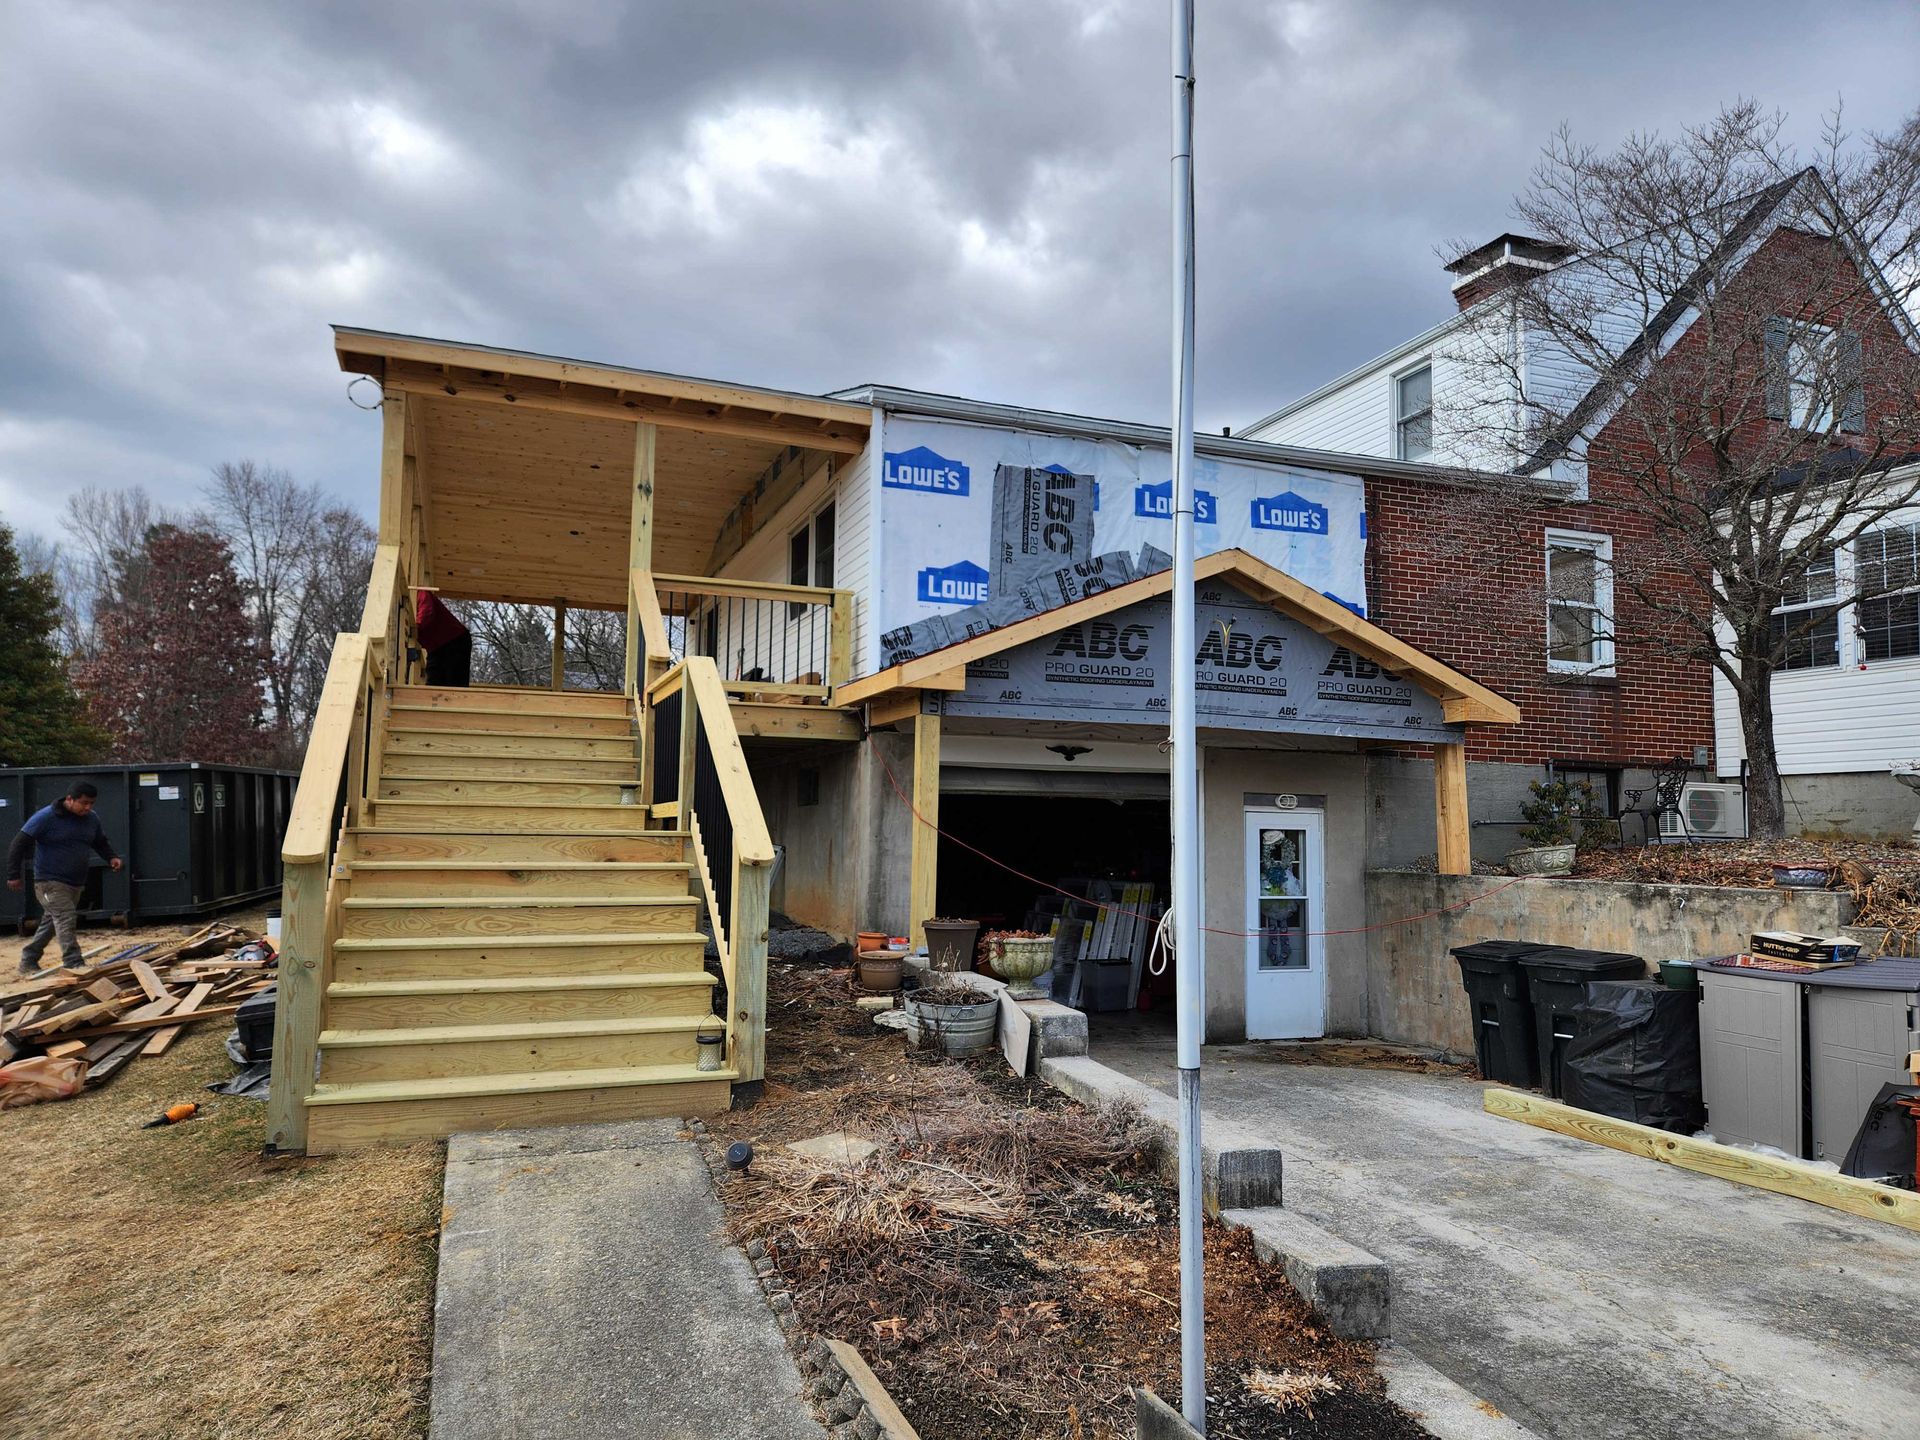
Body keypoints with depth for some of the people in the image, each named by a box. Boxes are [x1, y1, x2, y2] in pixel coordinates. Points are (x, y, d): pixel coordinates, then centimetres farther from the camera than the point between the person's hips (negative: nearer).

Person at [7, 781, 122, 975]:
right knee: (66, 921, -19)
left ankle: (28, 962, 31)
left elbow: (100, 842, 20)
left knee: (50, 923, 17)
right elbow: (18, 845, -10)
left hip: (76, 884, 7)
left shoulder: (91, 819, 4)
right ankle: (74, 965, -24)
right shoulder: (45, 818, -14)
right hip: (50, 882, -7)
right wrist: (14, 875, -11)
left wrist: (111, 857, 0)